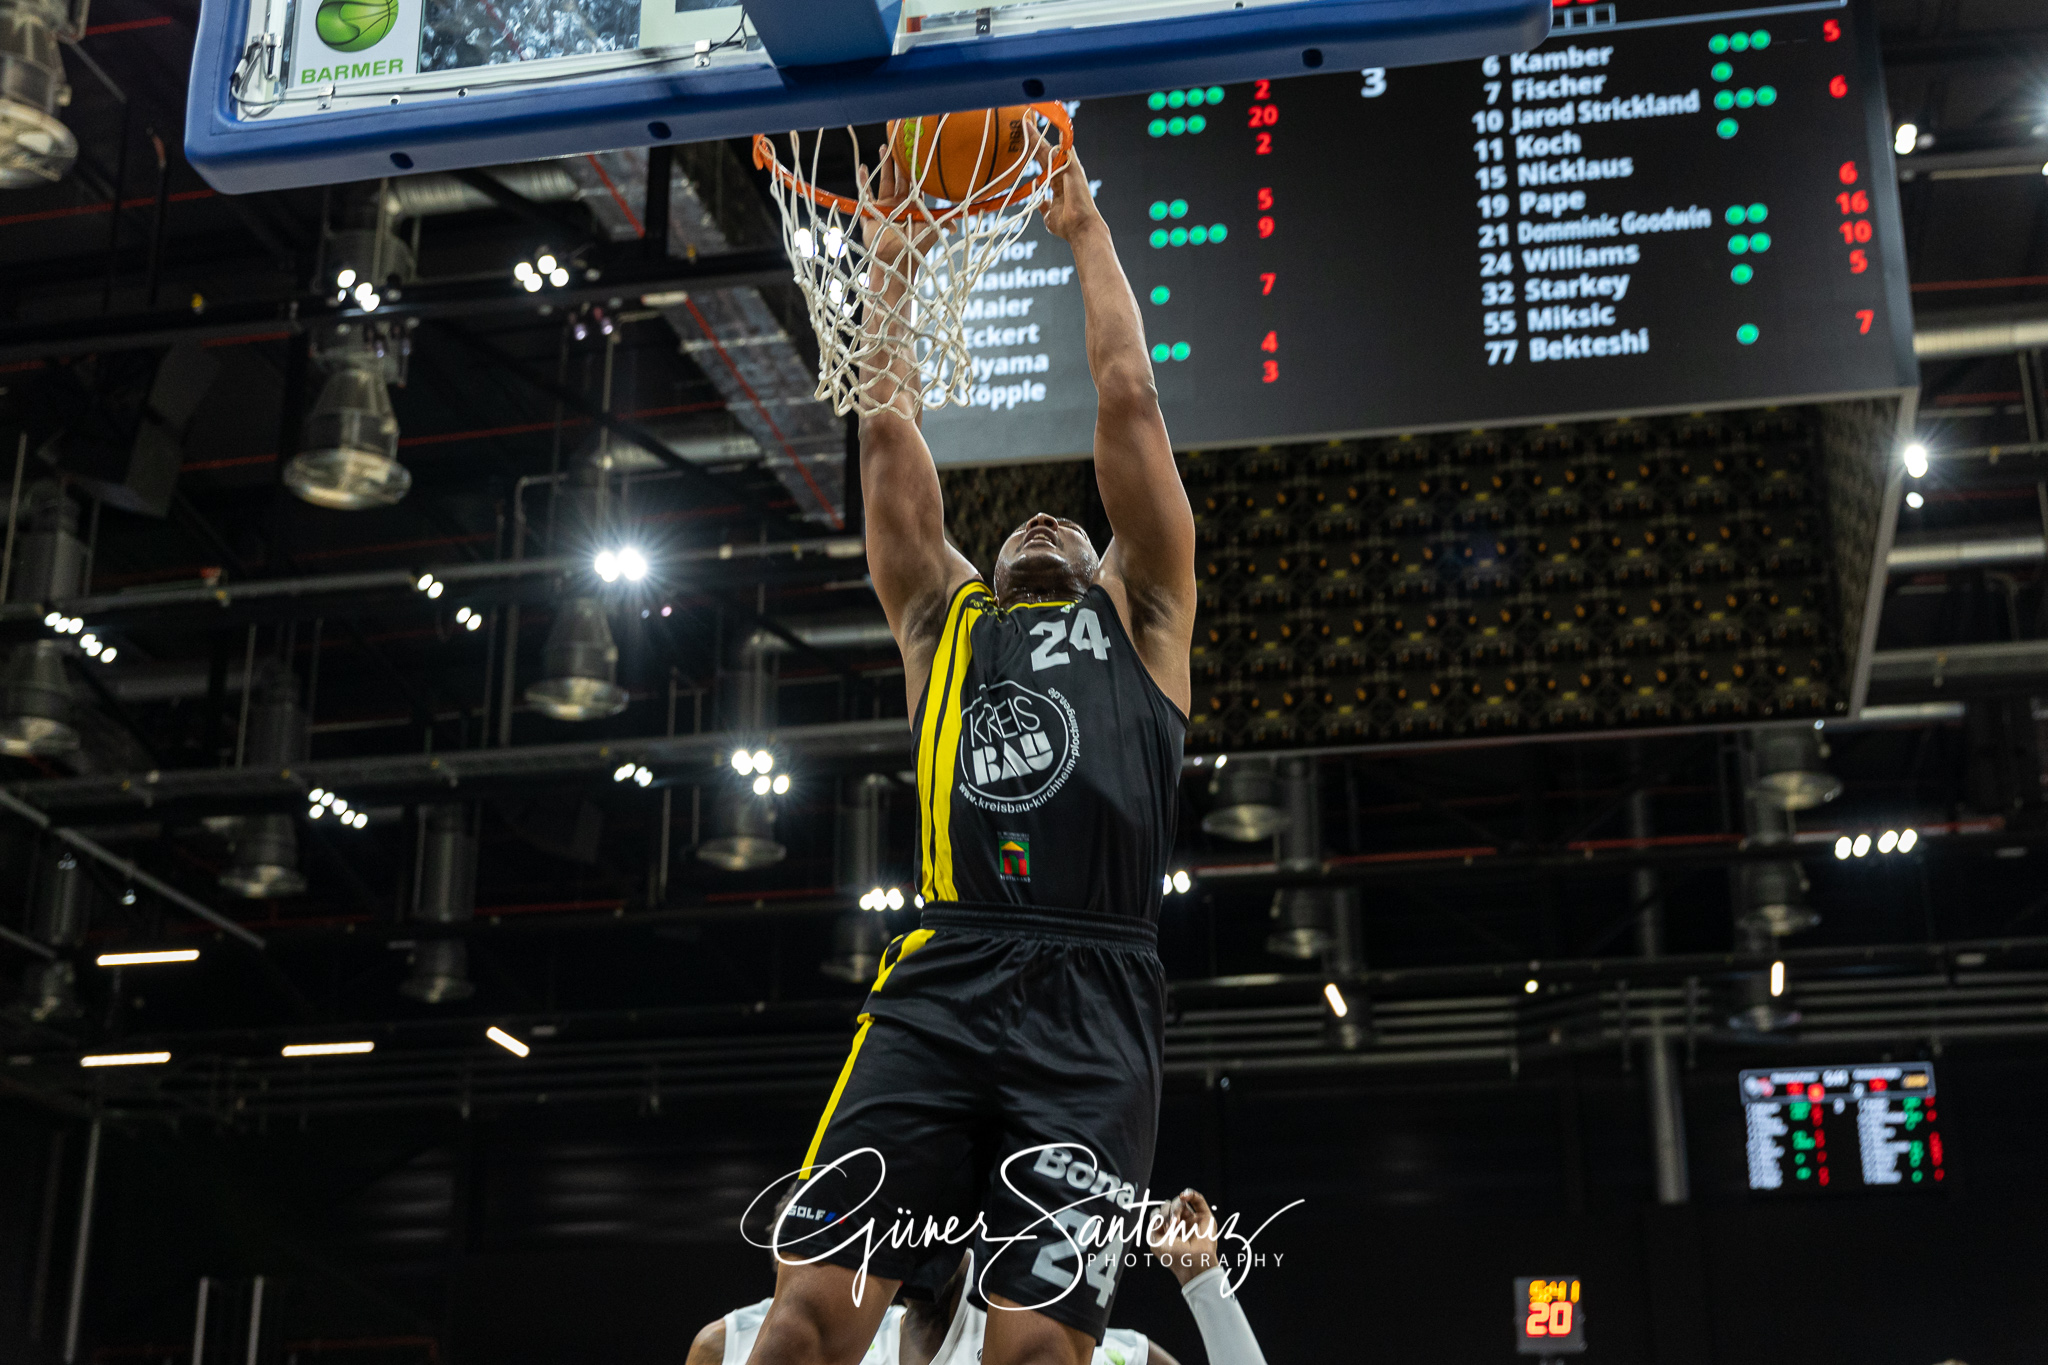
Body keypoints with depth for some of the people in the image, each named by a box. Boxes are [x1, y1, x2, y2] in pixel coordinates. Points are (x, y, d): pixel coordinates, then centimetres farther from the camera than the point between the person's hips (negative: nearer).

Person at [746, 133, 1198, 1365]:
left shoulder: (1141, 617, 24)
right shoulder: (945, 616, 28)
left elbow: (1129, 403, 22)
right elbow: (890, 431, 26)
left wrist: (1086, 229, 29)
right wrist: (893, 245, 29)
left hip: (1093, 998, -1)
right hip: (940, 981, 1)